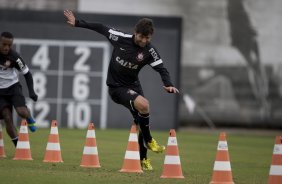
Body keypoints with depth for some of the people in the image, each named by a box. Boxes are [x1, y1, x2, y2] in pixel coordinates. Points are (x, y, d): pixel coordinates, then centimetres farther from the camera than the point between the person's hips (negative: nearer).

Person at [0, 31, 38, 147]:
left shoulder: (14, 57, -19)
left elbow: (27, 74, -10)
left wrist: (31, 92, -18)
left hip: (13, 86, -2)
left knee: (21, 112, -24)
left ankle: (29, 119, 13)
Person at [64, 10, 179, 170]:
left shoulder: (149, 51, -11)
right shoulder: (121, 38, -16)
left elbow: (161, 69, -15)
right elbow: (102, 28, -4)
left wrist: (168, 85, -35)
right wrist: (77, 23, -1)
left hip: (133, 85, 5)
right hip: (116, 87, -4)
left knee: (142, 122, 9)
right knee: (143, 104, -30)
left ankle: (143, 159, 28)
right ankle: (148, 140, -11)